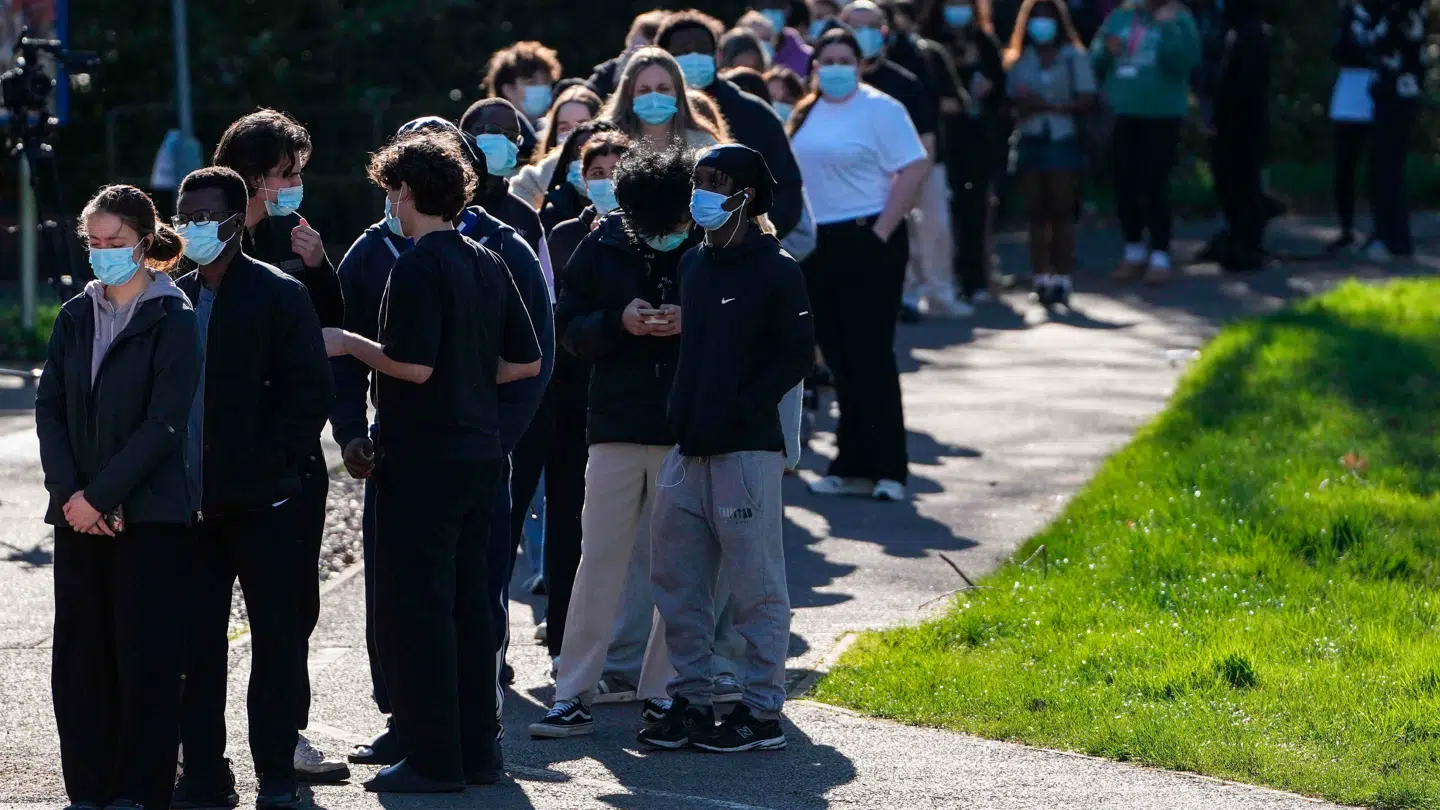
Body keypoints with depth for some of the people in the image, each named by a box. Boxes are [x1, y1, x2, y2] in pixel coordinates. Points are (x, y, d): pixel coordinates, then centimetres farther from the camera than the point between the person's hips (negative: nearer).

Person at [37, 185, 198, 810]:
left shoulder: (172, 321, -4)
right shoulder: (76, 318, 12)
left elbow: (165, 424, -11)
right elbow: (50, 408, 8)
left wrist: (102, 495, -13)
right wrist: (69, 492, -6)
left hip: (149, 514, -5)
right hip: (79, 515, 5)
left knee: (144, 656, -4)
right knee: (79, 656, 4)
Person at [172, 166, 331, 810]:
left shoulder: (278, 295, -3)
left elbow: (311, 389, -7)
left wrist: (273, 463, -13)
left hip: (259, 498, -5)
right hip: (192, 501, 5)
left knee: (275, 637, 0)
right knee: (197, 642, 6)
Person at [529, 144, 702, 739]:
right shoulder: (602, 248, 3)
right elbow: (568, 326, 5)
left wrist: (691, 324, -19)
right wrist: (618, 322, -14)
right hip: (616, 427, 1)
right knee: (600, 561, 2)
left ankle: (663, 690, 13)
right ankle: (574, 695, 4)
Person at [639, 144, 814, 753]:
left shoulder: (775, 271, -6)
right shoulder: (692, 265, 15)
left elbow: (798, 355, -9)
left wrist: (741, 409, -14)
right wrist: (681, 411, 10)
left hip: (746, 450, -8)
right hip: (687, 450, 8)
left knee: (756, 587, -2)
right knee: (676, 582, 9)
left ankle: (761, 714, 2)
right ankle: (691, 702, 17)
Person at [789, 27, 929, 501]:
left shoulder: (879, 108, -7)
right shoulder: (805, 115, 14)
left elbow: (916, 169, -14)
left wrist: (883, 231, -17)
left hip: (867, 244, -7)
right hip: (819, 246, 7)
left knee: (871, 355, -7)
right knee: (839, 357, 9)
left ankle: (887, 470, -2)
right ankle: (853, 467, 15)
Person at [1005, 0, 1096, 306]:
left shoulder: (1074, 57, 3)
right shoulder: (1020, 60, 13)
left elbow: (1086, 100, -5)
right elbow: (1014, 102, 8)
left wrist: (1050, 106, -16)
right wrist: (1023, 109, -15)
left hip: (1063, 140, -3)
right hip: (1030, 141, 3)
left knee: (1061, 211, -5)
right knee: (1036, 212, 1)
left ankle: (1063, 277, -4)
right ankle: (1042, 278, 3)